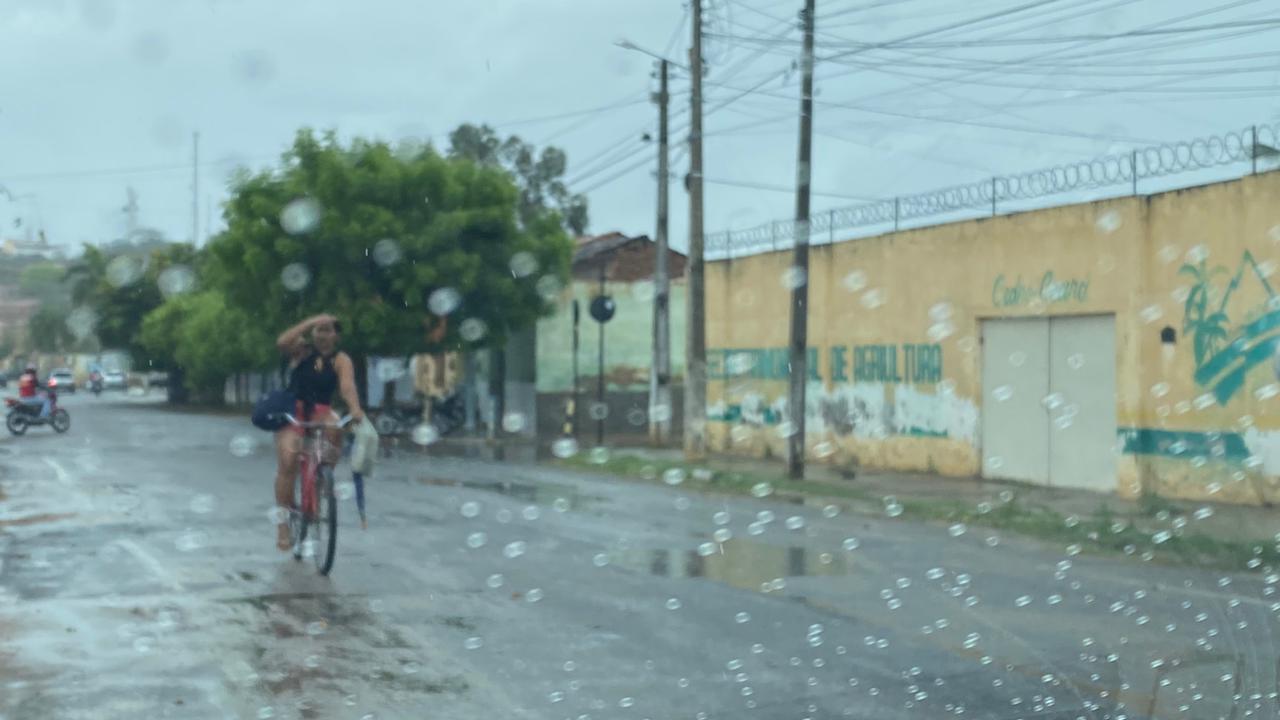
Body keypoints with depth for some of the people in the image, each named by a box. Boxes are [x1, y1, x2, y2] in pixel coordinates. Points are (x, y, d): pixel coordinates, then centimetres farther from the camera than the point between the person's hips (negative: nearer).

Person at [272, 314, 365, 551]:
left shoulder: (341, 360, -3)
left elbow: (347, 386, -21)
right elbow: (282, 342, -21)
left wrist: (355, 409, -41)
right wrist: (310, 322, -24)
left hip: (320, 413, 0)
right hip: (293, 413, 0)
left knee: (334, 427, -36)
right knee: (288, 462, -18)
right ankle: (284, 521, -11)